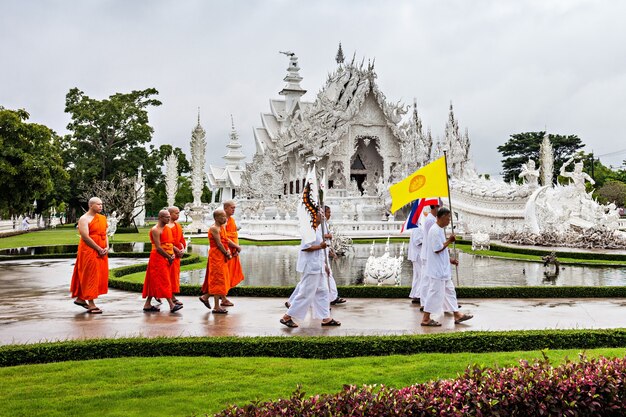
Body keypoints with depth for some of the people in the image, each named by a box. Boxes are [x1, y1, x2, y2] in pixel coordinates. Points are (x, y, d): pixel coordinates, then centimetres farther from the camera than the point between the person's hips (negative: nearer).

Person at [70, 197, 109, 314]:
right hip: (89, 251, -8)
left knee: (100, 275, 11)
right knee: (90, 276, -4)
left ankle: (80, 298, 25)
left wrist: (107, 247, -1)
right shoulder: (84, 219, -10)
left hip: (101, 252, 8)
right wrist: (99, 249, -16)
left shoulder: (102, 218, 13)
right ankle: (91, 304, 0)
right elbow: (85, 237, -17)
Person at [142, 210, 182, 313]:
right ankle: (171, 305, -11)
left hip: (166, 258, 8)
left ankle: (147, 304, 16)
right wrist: (169, 257, -13)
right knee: (164, 281, -9)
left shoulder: (168, 229, 14)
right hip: (158, 258, -8)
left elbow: (170, 243, 20)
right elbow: (158, 247, -17)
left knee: (154, 282, 11)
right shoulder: (156, 230, -12)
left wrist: (172, 254, 3)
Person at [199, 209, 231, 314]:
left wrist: (228, 251, -1)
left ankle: (205, 296, 29)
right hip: (216, 256, -10)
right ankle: (217, 307, 1)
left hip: (221, 257, 10)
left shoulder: (222, 227, 14)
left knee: (219, 280, 17)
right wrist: (227, 254, -12)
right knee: (218, 280, -5)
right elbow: (219, 244, -19)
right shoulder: (214, 228, -15)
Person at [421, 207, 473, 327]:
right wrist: (449, 241, -13)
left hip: (443, 269, 10)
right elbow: (437, 249, -22)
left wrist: (450, 260, 16)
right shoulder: (435, 231, -19)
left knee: (449, 291, 14)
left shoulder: (440, 230, 13)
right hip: (437, 270, -10)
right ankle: (426, 319, 3)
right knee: (435, 293, -4)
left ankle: (457, 315, 22)